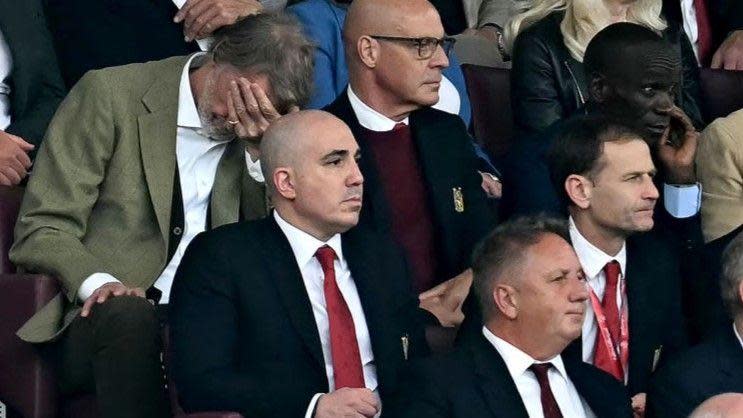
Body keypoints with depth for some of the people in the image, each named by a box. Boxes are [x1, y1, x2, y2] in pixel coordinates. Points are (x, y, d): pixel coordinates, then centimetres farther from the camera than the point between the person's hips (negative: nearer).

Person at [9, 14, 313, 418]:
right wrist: (98, 282, -24)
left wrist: (261, 149, -6)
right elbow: (41, 231, -4)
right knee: (129, 316, -37)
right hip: (100, 319, -2)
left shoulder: (266, 132, 11)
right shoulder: (110, 94, -2)